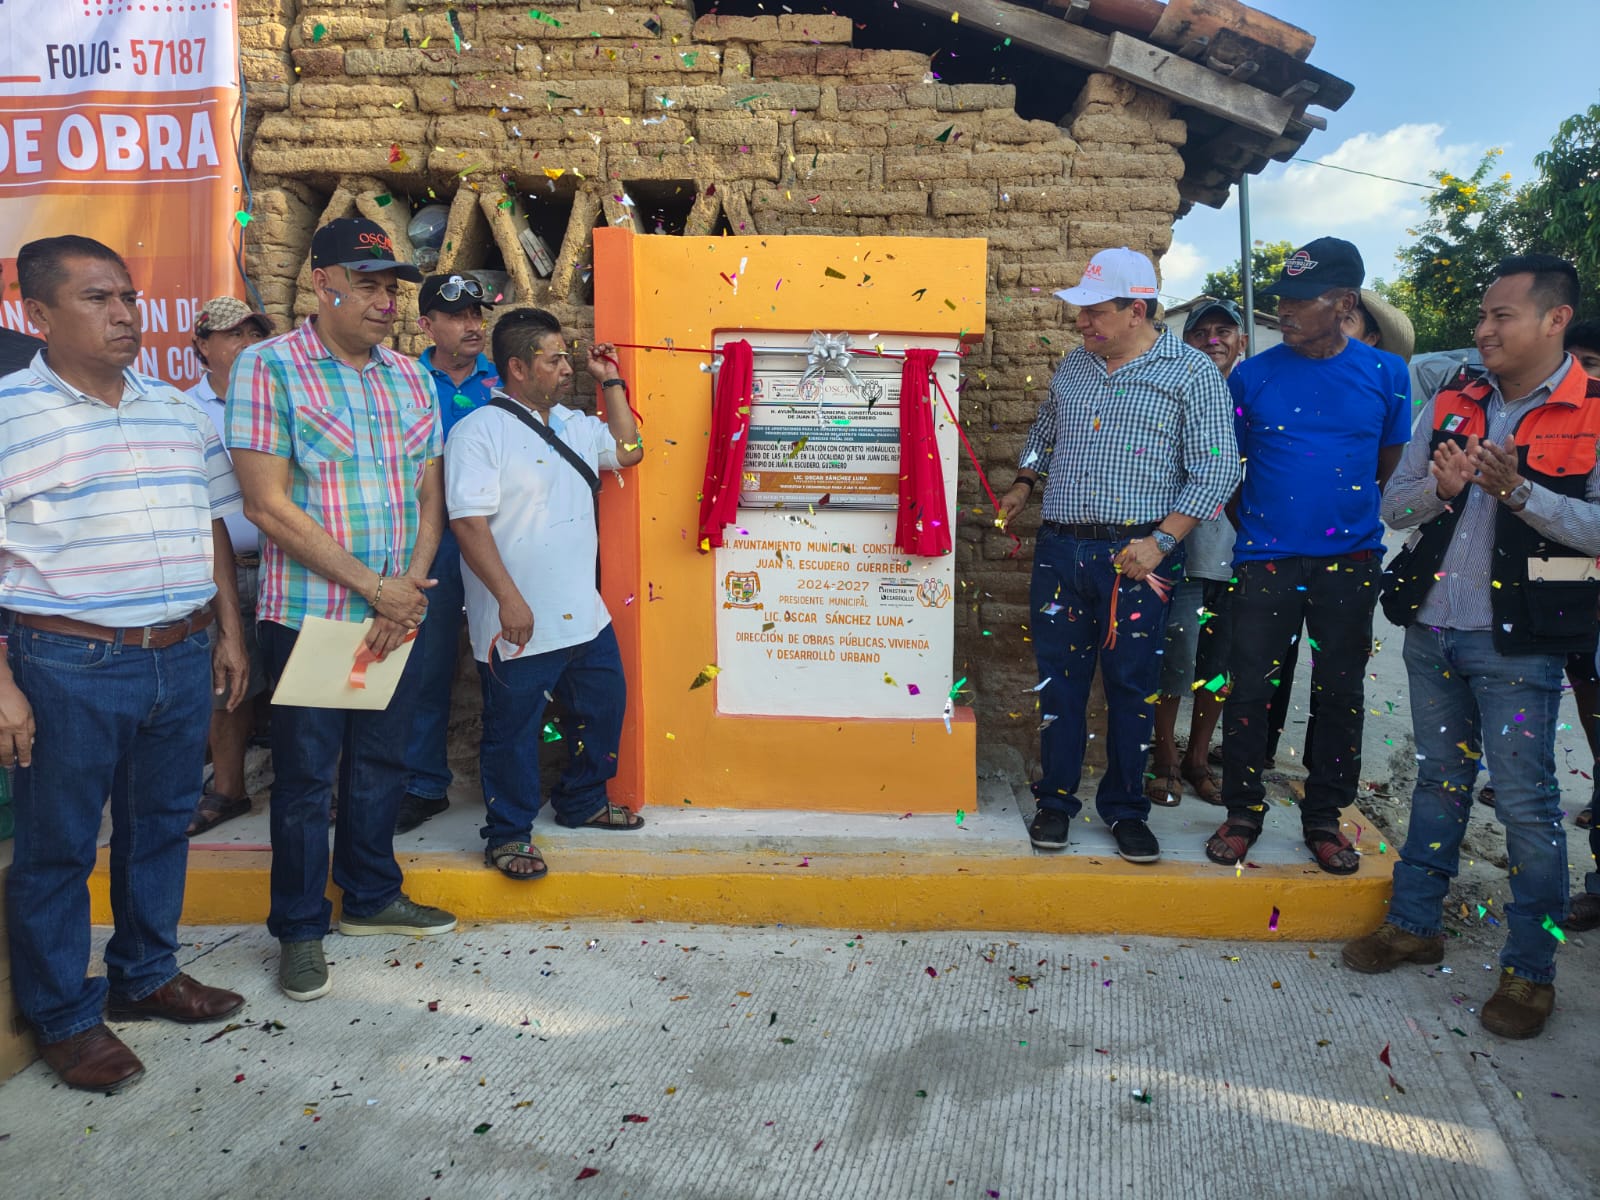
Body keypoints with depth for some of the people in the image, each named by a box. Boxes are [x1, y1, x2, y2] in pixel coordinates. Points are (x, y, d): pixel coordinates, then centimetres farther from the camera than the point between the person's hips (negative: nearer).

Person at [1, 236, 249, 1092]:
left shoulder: (178, 410, 9)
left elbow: (211, 527, 15)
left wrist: (226, 632, 12)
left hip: (182, 659, 6)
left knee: (160, 826, 17)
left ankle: (145, 975, 36)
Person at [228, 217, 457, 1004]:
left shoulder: (410, 377, 9)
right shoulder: (268, 368, -9)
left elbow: (429, 495, 9)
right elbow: (268, 505, -15)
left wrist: (409, 590, -7)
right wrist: (374, 587, -15)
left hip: (398, 612, 5)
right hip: (309, 615, -5)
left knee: (382, 760, 17)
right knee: (306, 775, 6)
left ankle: (371, 897, 35)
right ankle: (300, 930, 23)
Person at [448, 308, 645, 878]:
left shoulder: (571, 424, 13)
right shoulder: (480, 430, -12)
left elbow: (628, 449, 24)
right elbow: (469, 521, -19)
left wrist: (610, 382, 16)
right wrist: (508, 597, -24)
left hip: (584, 615, 8)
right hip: (519, 623, -8)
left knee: (604, 707, 18)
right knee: (512, 730, 4)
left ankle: (582, 801, 38)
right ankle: (508, 834, 20)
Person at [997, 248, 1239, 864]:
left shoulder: (1191, 373, -2)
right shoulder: (1074, 365, 13)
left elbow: (1215, 469, -7)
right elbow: (1043, 434, 31)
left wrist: (1161, 541, -14)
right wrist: (1024, 484, 17)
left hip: (1136, 555, -4)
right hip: (1060, 551, 4)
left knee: (1131, 685, 4)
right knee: (1059, 676, 8)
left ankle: (1125, 807, 19)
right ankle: (1056, 800, 21)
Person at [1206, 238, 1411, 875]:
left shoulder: (1385, 374, 2)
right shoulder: (1252, 375, 0)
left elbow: (1389, 461, 13)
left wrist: (1350, 514, 10)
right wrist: (1253, 528, 7)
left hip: (1349, 561, 1)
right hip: (1266, 559, -1)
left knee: (1340, 690, 8)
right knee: (1250, 686, 1)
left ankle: (1324, 816, 23)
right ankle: (1243, 810, 17)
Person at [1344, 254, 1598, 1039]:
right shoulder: (1452, 405, 8)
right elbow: (1393, 507, 8)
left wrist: (1517, 490, -25)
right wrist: (1439, 489, -12)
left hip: (1517, 645, -5)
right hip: (1431, 630, 5)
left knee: (1525, 802, 1)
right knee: (1439, 781, 17)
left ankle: (1531, 970, 15)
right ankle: (1415, 924, 31)